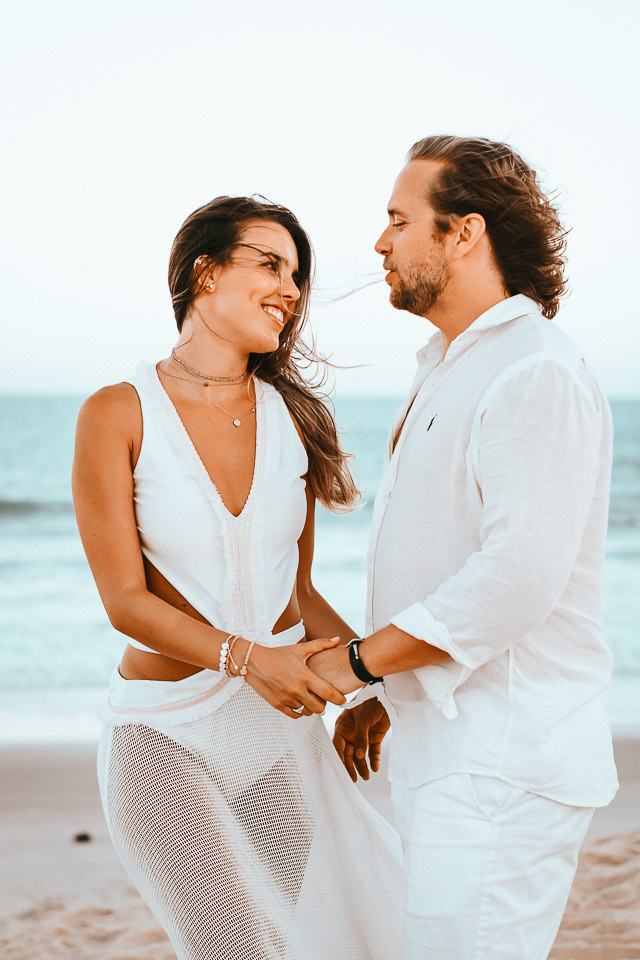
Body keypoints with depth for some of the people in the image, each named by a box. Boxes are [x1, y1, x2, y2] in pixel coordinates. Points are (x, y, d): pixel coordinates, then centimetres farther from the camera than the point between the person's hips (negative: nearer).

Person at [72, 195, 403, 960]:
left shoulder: (291, 417, 5)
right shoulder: (119, 415, -8)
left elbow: (298, 591, 9)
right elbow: (125, 601, -12)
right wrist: (248, 658, -25)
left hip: (282, 725, 4)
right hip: (166, 731, -4)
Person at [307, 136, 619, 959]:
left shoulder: (539, 375, -16)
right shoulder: (446, 371, 18)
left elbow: (518, 578, -26)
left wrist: (359, 660, -17)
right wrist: (383, 695, 19)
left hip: (503, 768, -10)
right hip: (447, 754, 10)